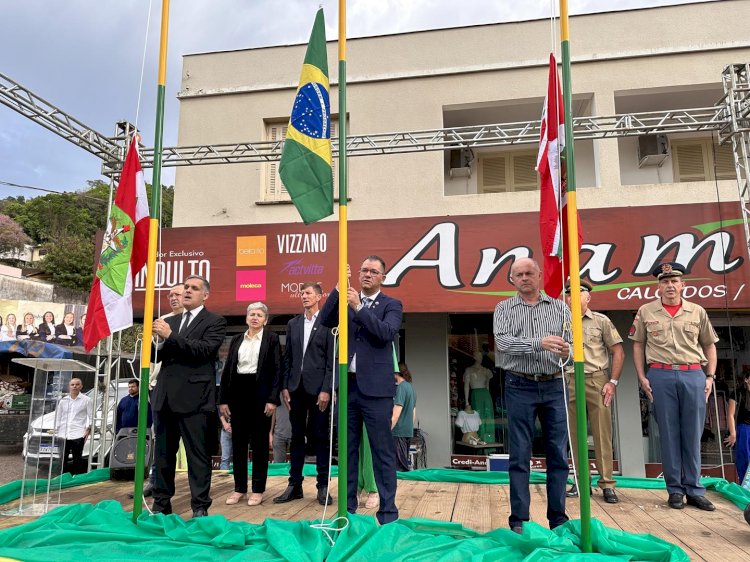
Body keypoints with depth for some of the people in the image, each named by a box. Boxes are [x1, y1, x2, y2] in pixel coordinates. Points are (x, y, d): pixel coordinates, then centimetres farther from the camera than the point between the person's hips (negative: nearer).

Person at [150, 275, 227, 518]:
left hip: (194, 398, -6)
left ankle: (200, 507, 9)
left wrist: (170, 336, -19)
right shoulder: (170, 320, 17)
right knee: (163, 454, 15)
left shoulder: (215, 322, 0)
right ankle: (161, 503, 28)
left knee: (198, 454, 0)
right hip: (165, 397, 6)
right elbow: (157, 356, 14)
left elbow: (206, 349, -16)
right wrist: (159, 340, -8)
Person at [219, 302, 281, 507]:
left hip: (260, 393, -4)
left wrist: (272, 399, -12)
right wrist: (223, 399, 4)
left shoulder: (271, 339, 1)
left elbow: (277, 370, -4)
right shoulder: (237, 340, 12)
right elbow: (227, 370, 11)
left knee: (259, 442, 3)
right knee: (238, 442, 8)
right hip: (238, 392, 4)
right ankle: (239, 488, 19)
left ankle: (258, 490, 13)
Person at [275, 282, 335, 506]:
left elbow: (332, 359, -7)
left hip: (318, 387, -4)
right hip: (296, 387, 4)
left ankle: (323, 486, 13)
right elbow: (287, 357, 11)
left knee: (321, 437, 4)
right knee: (297, 437, 10)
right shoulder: (293, 324, 12)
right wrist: (284, 386, 4)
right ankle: (294, 485, 18)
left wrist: (326, 389, -13)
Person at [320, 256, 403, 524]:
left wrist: (358, 307, -21)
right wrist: (339, 287, -11)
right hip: (347, 384, 4)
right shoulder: (345, 300, 11)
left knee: (382, 452, 1)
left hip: (375, 388, -4)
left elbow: (387, 333, -15)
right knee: (347, 450, 12)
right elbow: (325, 321, -4)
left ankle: (387, 511, 11)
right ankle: (347, 507, 24)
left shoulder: (391, 305, 2)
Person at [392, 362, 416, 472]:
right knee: (405, 463, 15)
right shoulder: (411, 387, 14)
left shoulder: (401, 387, -13)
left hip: (399, 432, -9)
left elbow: (396, 414, -19)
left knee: (400, 467, -4)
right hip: (409, 432, 9)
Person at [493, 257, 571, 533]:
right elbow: (502, 342, -11)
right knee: (520, 455, 3)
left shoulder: (559, 307, 9)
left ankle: (558, 518, 20)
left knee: (558, 454, 7)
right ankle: (519, 520, 12)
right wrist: (539, 343, -24)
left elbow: (572, 342, 0)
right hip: (520, 387, -2)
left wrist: (567, 351, -24)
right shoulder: (504, 308, 4)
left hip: (554, 386, 2)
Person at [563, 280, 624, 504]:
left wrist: (613, 381, -4)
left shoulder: (601, 321, 5)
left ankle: (607, 483, 7)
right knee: (575, 435, 7)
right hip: (570, 383, 2)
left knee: (602, 433, -1)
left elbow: (618, 352, 5)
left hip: (597, 381, -2)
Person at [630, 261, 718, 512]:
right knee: (669, 434, 4)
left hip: (694, 375, 1)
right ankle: (675, 489, 13)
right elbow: (638, 345, 9)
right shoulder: (645, 312, 5)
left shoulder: (697, 312, 8)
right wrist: (642, 377, 2)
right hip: (661, 376, -1)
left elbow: (709, 345, 15)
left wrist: (710, 376, 6)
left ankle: (694, 490, 16)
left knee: (692, 434, 6)